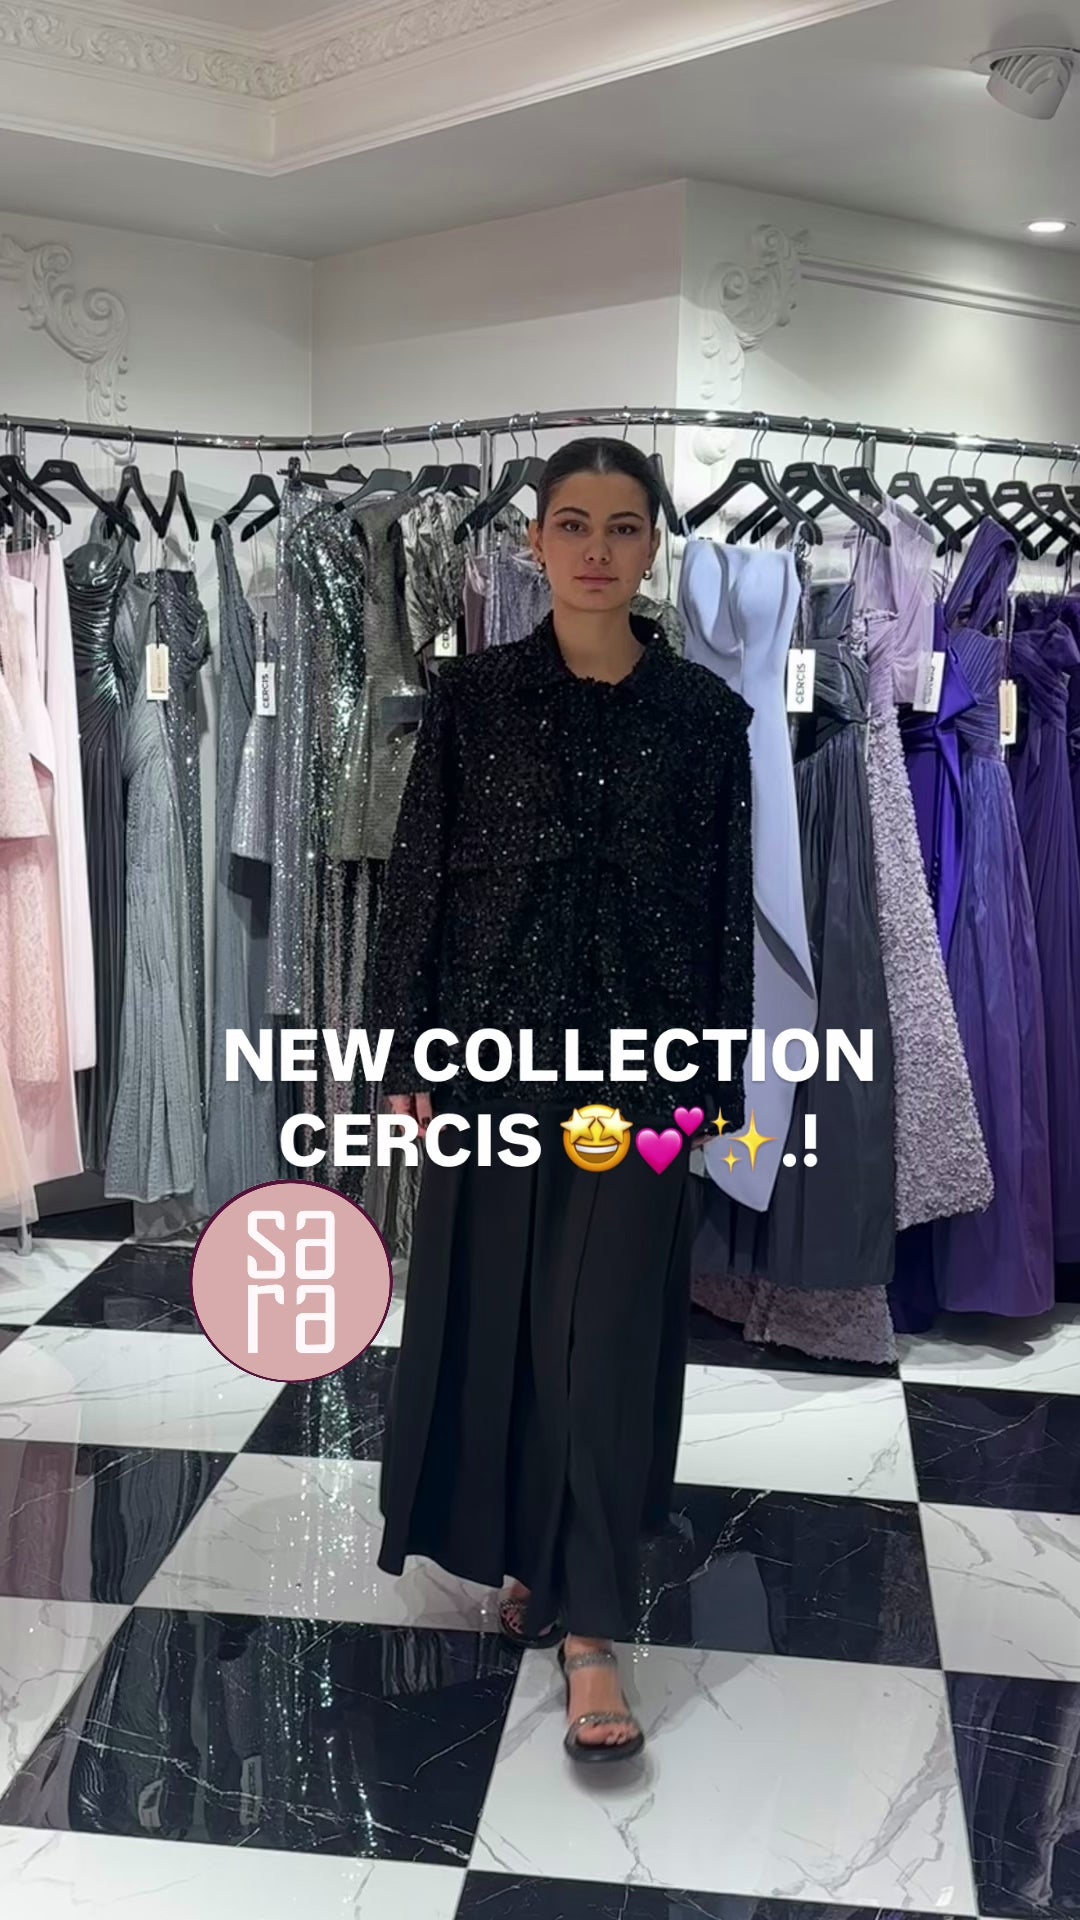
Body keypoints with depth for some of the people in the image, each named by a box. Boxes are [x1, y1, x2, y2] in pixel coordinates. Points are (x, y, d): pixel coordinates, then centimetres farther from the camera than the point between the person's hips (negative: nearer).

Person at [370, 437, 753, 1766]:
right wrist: (405, 1059, -2)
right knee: (493, 1314, 11)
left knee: (610, 1333, 0)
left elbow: (728, 907, 2)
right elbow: (416, 882, 0)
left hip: (636, 1057, -1)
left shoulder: (703, 712, 0)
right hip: (495, 1047, 1)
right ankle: (524, 1556, 34)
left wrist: (716, 1080, 1)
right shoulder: (473, 696, 0)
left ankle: (589, 1629, 10)